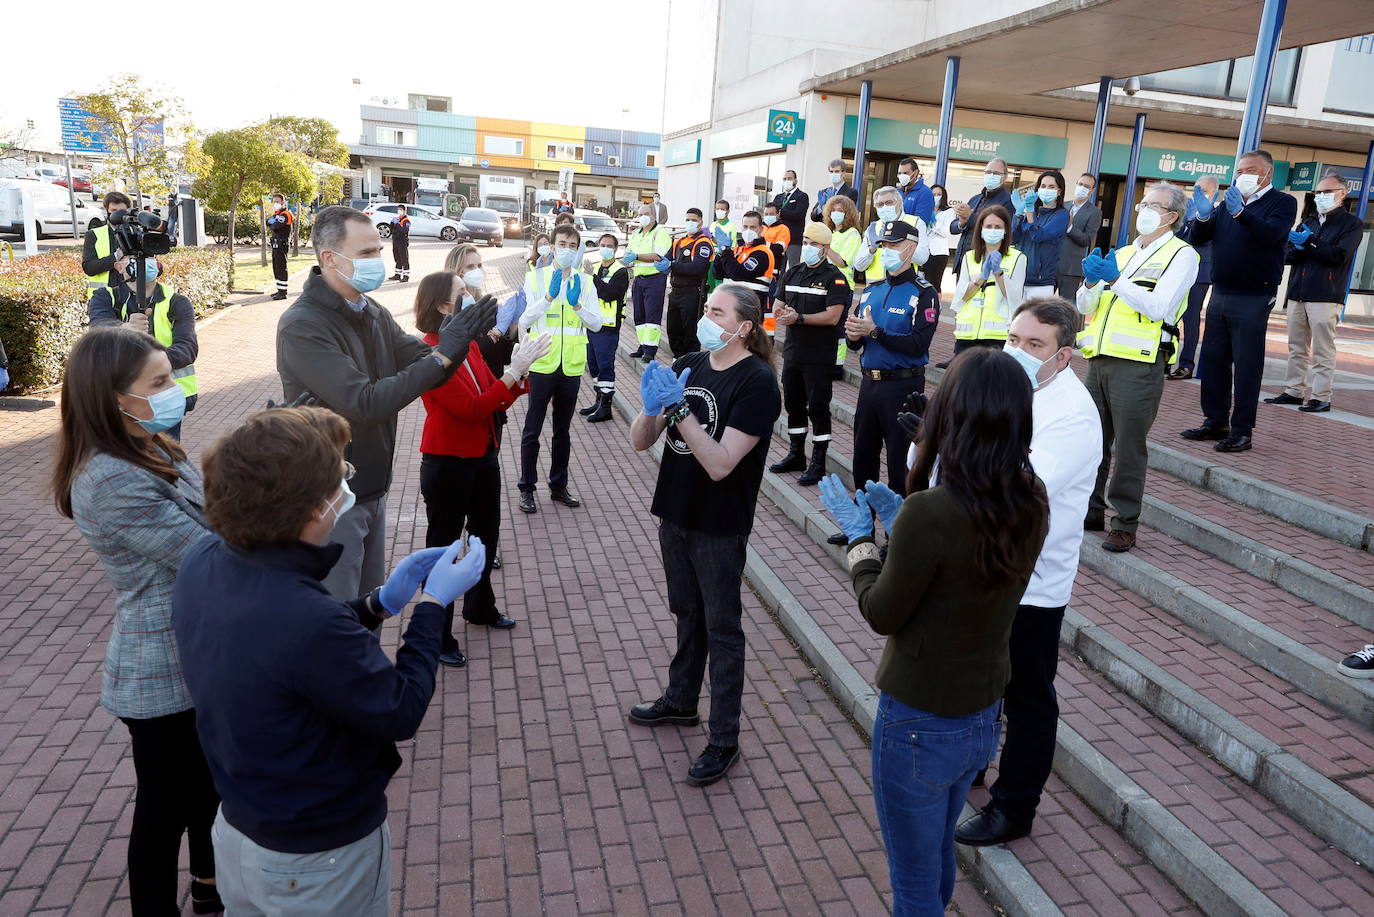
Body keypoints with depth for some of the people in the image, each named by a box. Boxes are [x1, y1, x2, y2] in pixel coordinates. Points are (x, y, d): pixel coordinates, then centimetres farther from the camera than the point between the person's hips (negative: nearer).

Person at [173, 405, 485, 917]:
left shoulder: (202, 563, -13)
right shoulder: (307, 619, -38)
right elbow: (402, 713, -23)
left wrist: (380, 603, -1)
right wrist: (433, 604, -14)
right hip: (319, 860, -6)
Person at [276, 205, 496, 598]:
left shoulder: (373, 314, 6)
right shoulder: (301, 326, -20)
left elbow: (426, 368, 2)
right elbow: (365, 404, -28)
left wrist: (461, 338, -18)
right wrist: (443, 354, -28)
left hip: (371, 489, 8)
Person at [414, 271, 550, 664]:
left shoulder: (469, 345, 5)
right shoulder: (429, 352, -20)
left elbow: (499, 400, 6)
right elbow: (471, 408, -26)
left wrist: (521, 370, -9)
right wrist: (513, 370, -25)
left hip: (483, 458, 9)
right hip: (447, 465, -9)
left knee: (486, 535, 23)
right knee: (443, 546, 3)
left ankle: (480, 607, 46)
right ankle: (437, 636, 18)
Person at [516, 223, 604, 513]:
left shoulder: (585, 281, 5)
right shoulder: (536, 277, -1)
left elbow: (596, 323, -3)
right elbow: (524, 320, -12)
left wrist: (577, 305, -20)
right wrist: (549, 296, -25)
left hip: (571, 366, 2)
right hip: (542, 364, -2)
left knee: (563, 431, 14)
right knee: (532, 430, 4)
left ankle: (559, 486, 25)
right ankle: (527, 489, 14)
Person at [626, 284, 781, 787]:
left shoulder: (757, 382, -18)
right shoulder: (687, 365, 1)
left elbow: (720, 463, -26)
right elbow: (640, 442, -1)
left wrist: (679, 408, -31)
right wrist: (651, 407, -22)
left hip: (720, 525, -6)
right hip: (676, 513, 6)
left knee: (721, 629, 5)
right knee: (687, 614, 22)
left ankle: (725, 739, 19)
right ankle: (680, 701, 42)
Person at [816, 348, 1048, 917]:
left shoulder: (930, 514, -30)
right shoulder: (1030, 503, -8)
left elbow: (882, 614, -15)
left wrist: (859, 534, -2)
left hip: (919, 726, -7)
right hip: (984, 717, 7)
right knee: (939, 853, 31)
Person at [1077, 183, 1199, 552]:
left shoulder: (1181, 255, 2)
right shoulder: (1122, 254, 21)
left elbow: (1160, 307, -14)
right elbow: (1085, 307, 17)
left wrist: (1115, 280, -16)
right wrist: (1091, 281, -3)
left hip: (1139, 365, -6)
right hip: (1100, 359, 6)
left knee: (1129, 446, -3)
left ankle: (1125, 525, 5)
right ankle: (1090, 512, 22)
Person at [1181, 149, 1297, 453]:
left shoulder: (1282, 202, 0)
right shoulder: (1229, 202, 16)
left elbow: (1271, 233, -19)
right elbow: (1200, 237, 10)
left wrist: (1239, 212, -32)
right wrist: (1204, 217, -11)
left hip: (1253, 299, -6)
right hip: (1220, 294, 6)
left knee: (1247, 365, -4)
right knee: (1213, 360, 8)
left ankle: (1242, 431, 0)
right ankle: (1215, 422, 17)